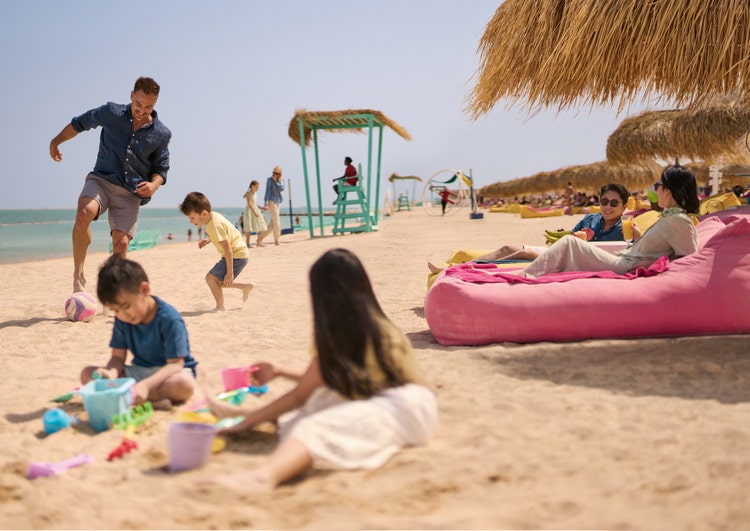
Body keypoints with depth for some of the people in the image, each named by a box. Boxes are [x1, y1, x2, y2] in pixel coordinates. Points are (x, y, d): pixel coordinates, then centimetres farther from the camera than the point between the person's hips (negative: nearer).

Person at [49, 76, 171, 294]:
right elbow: (79, 123, 16)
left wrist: (154, 185, -11)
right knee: (84, 213, -32)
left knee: (121, 244, -10)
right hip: (101, 180, -1)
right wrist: (56, 142, 23)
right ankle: (78, 276, -22)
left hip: (131, 193, 1)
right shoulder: (111, 112, -1)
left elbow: (160, 168, 10)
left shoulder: (162, 134, 1)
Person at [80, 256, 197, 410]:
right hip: (139, 371, 6)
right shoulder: (122, 320, -1)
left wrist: (145, 385, -38)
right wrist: (111, 373, -26)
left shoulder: (169, 319, -20)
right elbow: (118, 357, -1)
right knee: (88, 374, -13)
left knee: (185, 384, -40)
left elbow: (175, 364, -23)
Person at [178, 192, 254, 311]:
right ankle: (246, 287, 22)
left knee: (211, 278, -11)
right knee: (218, 281, 15)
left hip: (237, 256, -10)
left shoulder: (214, 225, -25)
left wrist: (229, 272, -25)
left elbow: (227, 248, -27)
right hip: (239, 253, 10)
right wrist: (208, 240, 7)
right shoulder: (214, 216, 3)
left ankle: (220, 307, -2)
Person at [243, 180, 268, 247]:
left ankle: (259, 242, 10)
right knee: (249, 228, -9)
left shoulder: (255, 193, 13)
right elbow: (249, 204, -18)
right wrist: (255, 212, -23)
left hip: (256, 210, 8)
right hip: (250, 211, -8)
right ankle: (247, 243, -3)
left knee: (260, 227, 4)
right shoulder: (248, 193, -10)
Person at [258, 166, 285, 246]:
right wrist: (266, 203, -18)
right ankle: (276, 241, 1)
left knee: (272, 224, 5)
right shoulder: (269, 180, -3)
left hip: (278, 203, 7)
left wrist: (275, 181, -12)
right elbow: (267, 191, -11)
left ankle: (260, 238, 11)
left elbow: (281, 188, -6)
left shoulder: (280, 181, 13)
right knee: (277, 222, -9)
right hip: (271, 201, -7)